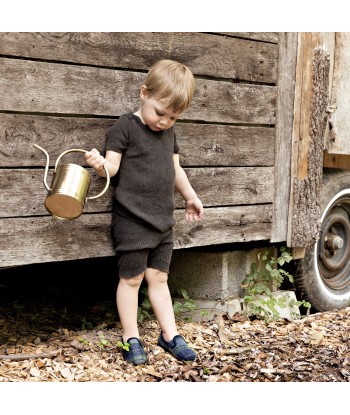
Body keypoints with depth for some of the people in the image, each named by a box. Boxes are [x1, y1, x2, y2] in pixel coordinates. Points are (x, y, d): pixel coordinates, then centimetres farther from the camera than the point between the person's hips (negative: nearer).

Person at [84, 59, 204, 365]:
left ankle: (169, 334, 21)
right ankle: (131, 338, 15)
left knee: (158, 277, 13)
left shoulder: (169, 132, 11)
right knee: (131, 279, 3)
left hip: (163, 222, 6)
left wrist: (191, 197, 31)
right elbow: (113, 166, -14)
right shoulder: (125, 127, -9)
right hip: (132, 222, -6)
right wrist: (100, 164, -36)